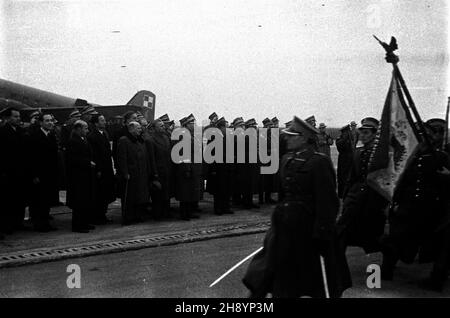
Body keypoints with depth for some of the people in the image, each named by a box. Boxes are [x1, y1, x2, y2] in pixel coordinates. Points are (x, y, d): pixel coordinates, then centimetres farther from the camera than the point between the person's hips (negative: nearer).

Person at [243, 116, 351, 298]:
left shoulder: (318, 162, -17)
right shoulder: (287, 159, 8)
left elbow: (326, 201, -19)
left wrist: (322, 233, -21)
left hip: (307, 227, -8)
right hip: (285, 224, 8)